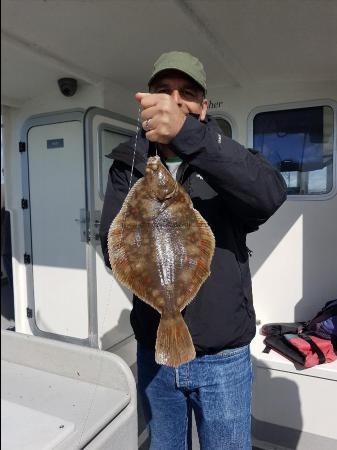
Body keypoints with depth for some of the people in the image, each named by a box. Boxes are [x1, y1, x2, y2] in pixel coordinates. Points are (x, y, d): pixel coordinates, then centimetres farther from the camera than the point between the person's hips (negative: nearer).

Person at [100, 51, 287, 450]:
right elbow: (114, 251, -10)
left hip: (223, 357, -1)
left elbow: (270, 194, -28)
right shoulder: (127, 166, 0)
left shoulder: (223, 159, -5)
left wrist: (187, 133, -39)